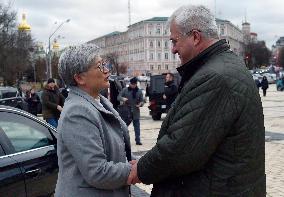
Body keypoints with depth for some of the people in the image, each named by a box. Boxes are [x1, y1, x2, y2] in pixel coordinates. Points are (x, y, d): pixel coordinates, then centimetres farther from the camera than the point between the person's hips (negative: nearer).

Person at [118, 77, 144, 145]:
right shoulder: (125, 90, 0)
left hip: (136, 112, 1)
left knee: (137, 126, 5)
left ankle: (138, 140, 12)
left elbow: (141, 101, 7)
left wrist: (140, 104, -17)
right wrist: (123, 99, -24)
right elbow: (118, 97, -2)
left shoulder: (139, 91, 5)